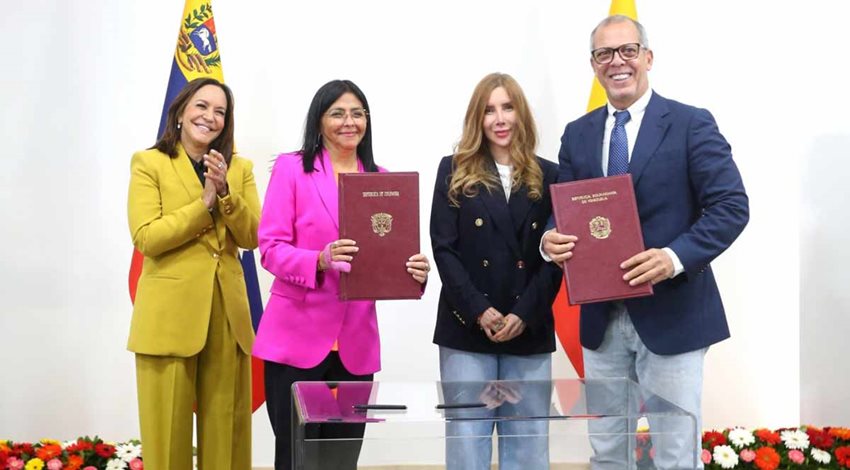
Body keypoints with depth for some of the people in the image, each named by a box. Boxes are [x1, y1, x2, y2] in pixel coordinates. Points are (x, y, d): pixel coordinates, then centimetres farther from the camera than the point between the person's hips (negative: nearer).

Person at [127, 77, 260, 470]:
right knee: (168, 427, 3)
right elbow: (145, 238, -11)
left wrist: (225, 193, -13)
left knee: (224, 427, 9)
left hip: (227, 311, 4)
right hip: (169, 313, -3)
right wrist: (205, 203, -12)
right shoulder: (149, 163, 0)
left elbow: (251, 237, 1)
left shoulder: (239, 168, 11)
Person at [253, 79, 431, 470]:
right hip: (296, 336, -3)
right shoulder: (291, 167, -1)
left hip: (356, 342, 4)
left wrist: (413, 271, -14)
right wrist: (320, 261, -26)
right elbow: (270, 247, -7)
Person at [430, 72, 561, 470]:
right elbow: (444, 249, -2)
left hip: (529, 330, 1)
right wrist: (479, 311, -12)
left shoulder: (547, 176, 8)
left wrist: (524, 315, -11)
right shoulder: (454, 172, 5)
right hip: (467, 329, -1)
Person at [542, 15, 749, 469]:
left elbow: (731, 206, -11)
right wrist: (549, 240, -14)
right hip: (601, 318, 5)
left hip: (671, 316, -4)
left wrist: (675, 257, -25)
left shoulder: (692, 124, -5)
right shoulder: (577, 134, 10)